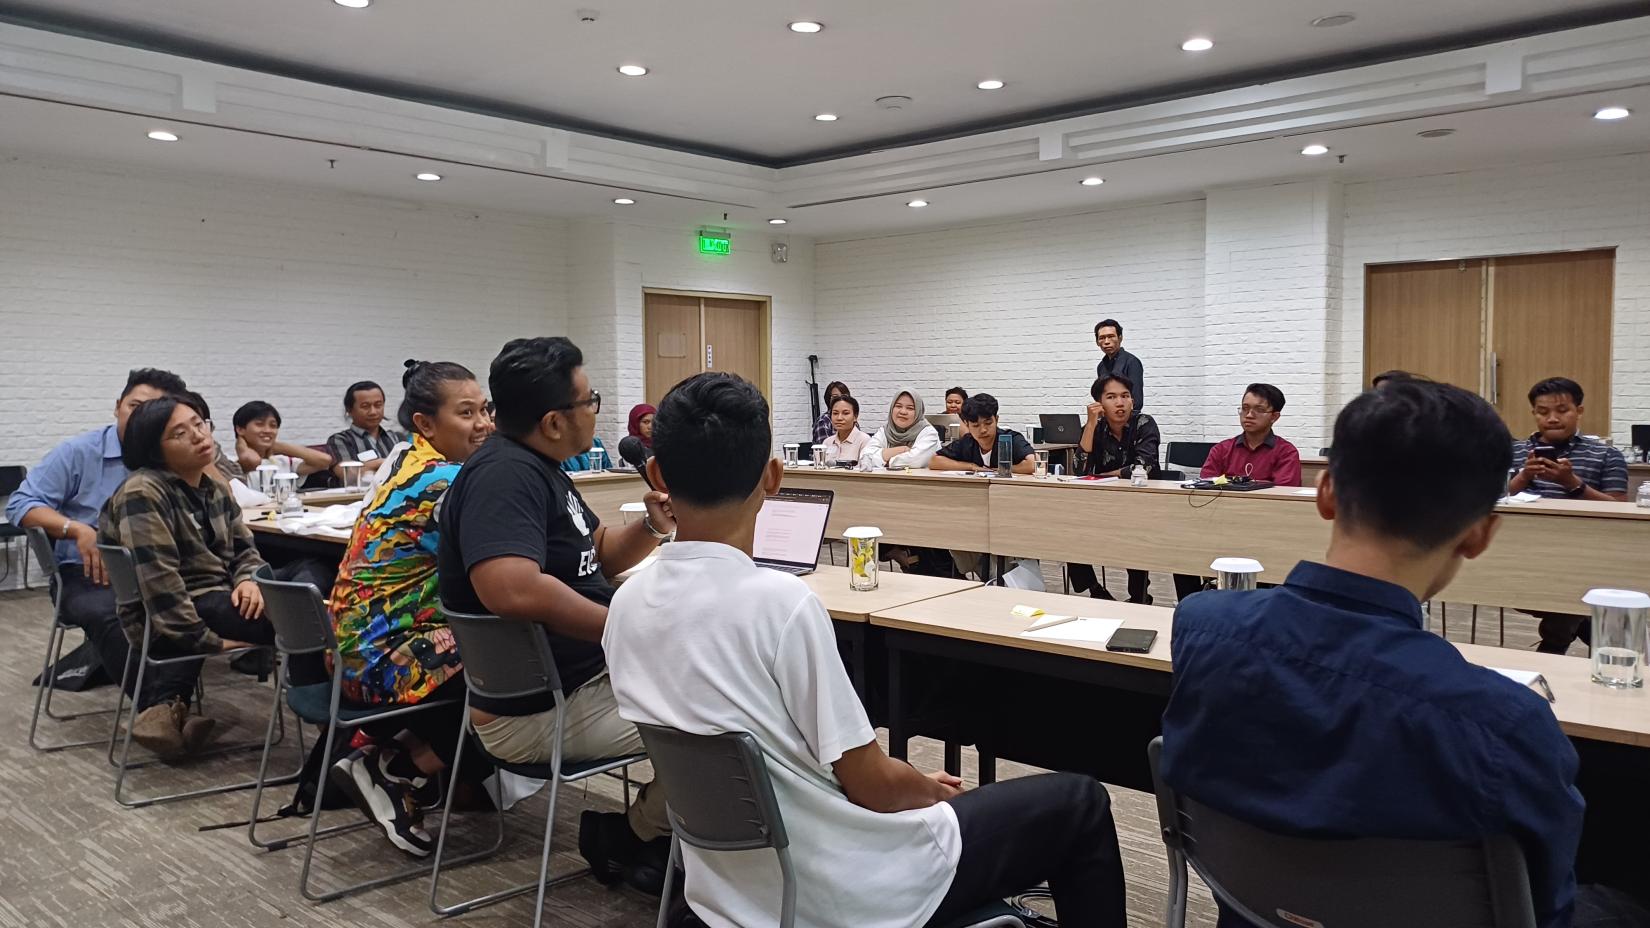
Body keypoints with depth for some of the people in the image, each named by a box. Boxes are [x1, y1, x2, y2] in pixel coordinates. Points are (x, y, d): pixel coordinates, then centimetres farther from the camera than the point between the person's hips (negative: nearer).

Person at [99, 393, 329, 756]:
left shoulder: (214, 490, 11)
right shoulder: (143, 494, -15)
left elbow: (244, 548, 15)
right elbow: (159, 582, -22)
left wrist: (248, 579, -9)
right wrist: (211, 641, -22)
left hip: (222, 595, 9)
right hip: (167, 622, -8)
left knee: (310, 572, -4)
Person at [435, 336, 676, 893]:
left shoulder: (538, 469, 9)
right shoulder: (506, 473, -23)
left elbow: (600, 556, 17)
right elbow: (513, 591, -38)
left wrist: (652, 528, -5)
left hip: (586, 671, 10)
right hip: (539, 707, -10)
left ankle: (637, 824, 18)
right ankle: (632, 837, 10)